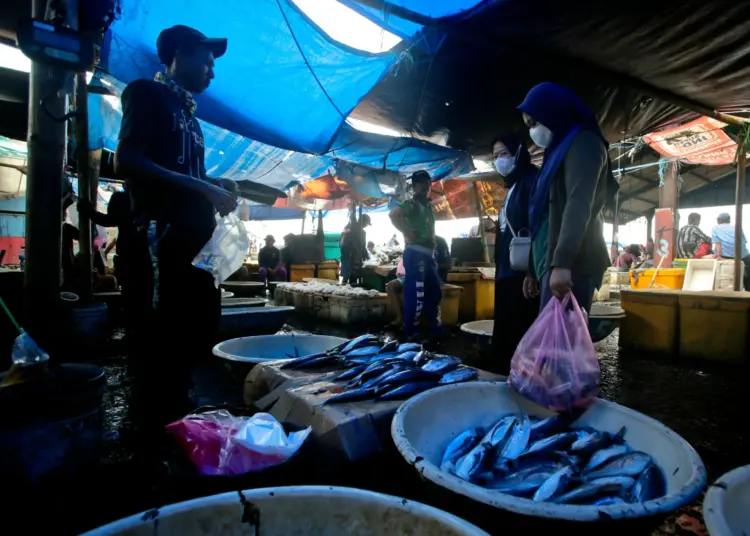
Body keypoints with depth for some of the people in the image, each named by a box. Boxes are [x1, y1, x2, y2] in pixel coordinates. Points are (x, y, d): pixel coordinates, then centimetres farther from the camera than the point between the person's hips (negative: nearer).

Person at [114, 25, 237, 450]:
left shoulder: (187, 111, 24)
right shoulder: (149, 94, -1)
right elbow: (126, 162, -16)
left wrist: (216, 188, 11)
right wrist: (201, 186, -16)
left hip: (194, 238, 9)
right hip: (164, 237, -9)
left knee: (200, 328, 11)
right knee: (166, 337, -6)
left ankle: (173, 421, 26)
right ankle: (152, 435, 9)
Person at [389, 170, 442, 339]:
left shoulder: (428, 206, 21)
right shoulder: (412, 204, -6)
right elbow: (394, 214, -25)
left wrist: (433, 241, 15)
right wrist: (408, 233, -19)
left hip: (428, 254, 10)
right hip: (416, 253, -10)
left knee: (434, 292, 17)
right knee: (416, 294, -8)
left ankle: (435, 329, 30)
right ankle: (411, 333, 1)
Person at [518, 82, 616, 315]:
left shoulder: (583, 142, -1)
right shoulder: (559, 149, 26)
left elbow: (579, 206, -16)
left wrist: (561, 262, -27)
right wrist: (534, 269, 22)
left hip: (572, 263, -9)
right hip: (554, 261, 9)